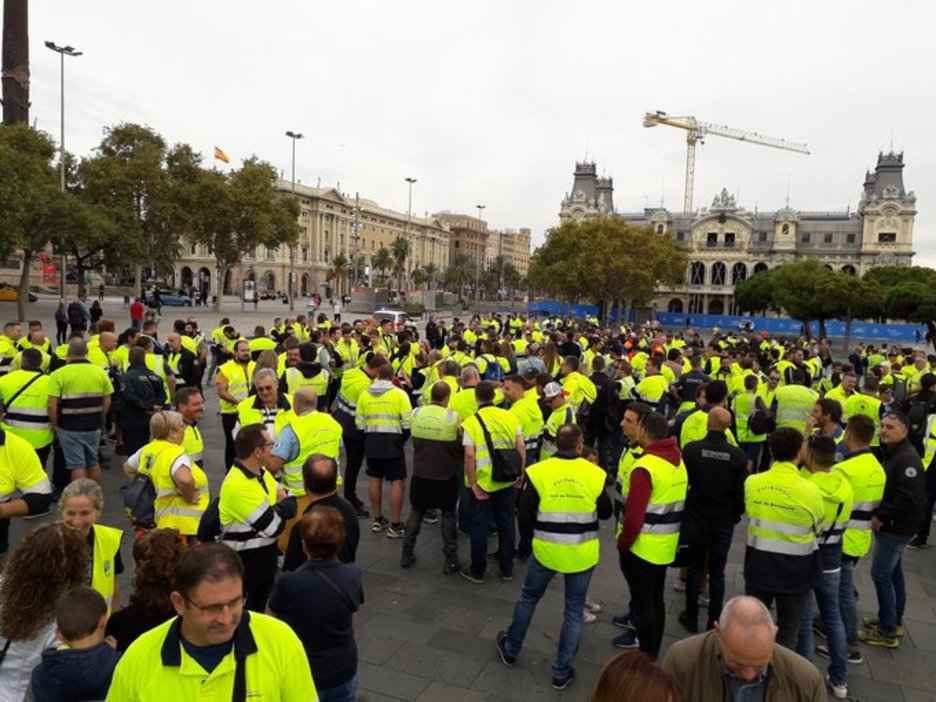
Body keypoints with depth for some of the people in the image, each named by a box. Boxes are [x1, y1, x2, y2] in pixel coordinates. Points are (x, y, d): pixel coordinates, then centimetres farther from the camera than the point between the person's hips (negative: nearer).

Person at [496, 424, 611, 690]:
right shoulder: (595, 474, -9)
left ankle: (510, 649, 39)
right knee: (574, 610, 15)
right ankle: (562, 672, 22)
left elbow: (524, 515, -6)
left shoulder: (538, 472, -11)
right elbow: (606, 512, 6)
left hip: (546, 550, 0)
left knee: (528, 598, 22)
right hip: (582, 554, 0)